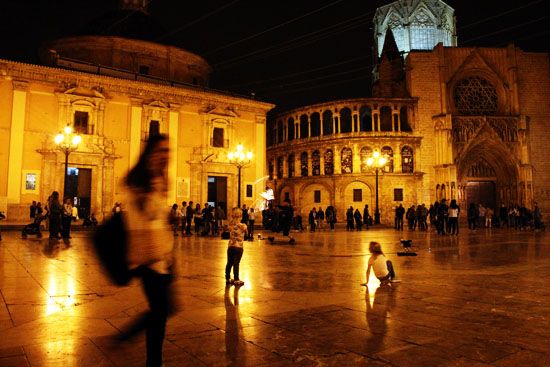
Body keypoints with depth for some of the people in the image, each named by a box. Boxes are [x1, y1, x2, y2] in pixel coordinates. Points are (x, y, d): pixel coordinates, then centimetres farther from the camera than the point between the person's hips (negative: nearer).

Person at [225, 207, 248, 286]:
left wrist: (232, 218, 14)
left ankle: (228, 278, 25)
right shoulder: (243, 226, -13)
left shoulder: (230, 225, -3)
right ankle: (236, 280, 10)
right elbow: (246, 234, 0)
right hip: (238, 247, -4)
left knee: (229, 263, 13)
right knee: (236, 264, 2)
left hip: (230, 246, 4)